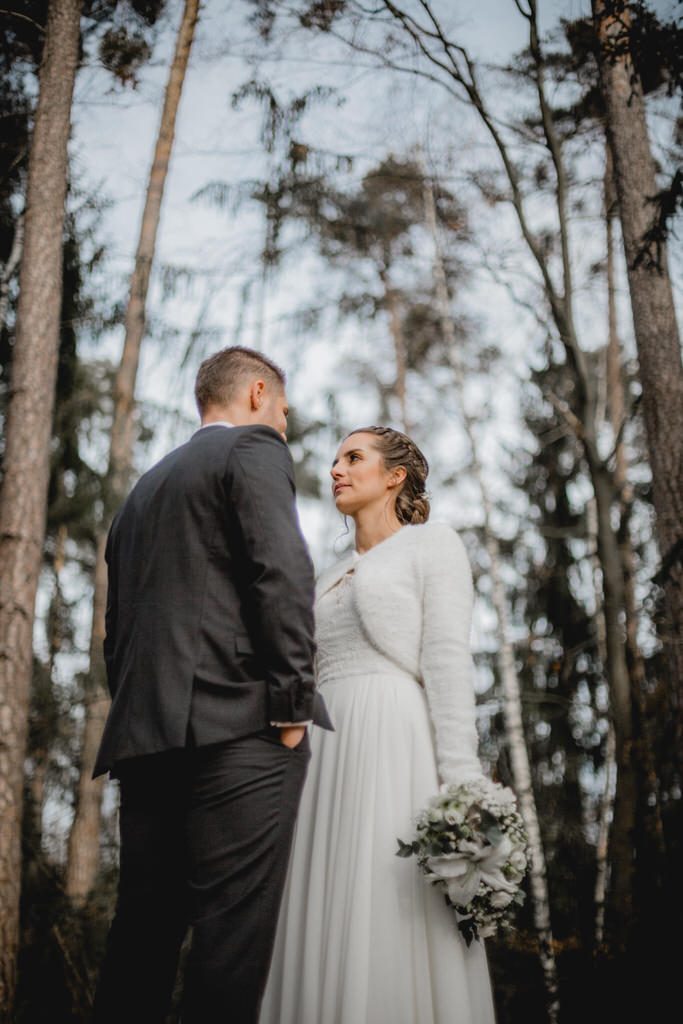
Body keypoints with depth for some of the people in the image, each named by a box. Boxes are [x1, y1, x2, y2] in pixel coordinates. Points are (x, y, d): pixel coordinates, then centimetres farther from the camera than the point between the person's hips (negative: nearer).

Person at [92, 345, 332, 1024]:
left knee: (143, 929, 9)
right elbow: (283, 571, -12)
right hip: (237, 725, -8)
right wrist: (294, 705, -11)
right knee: (233, 926, -9)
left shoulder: (143, 488, 27)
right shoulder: (254, 448, 4)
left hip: (143, 736, 8)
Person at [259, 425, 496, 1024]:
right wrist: (309, 787, 15)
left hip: (400, 749, -7)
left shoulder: (433, 543, 6)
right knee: (333, 935, 0)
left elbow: (449, 661, -6)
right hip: (334, 758, 7)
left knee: (399, 932, -13)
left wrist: (459, 781, -17)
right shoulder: (333, 580, 26)